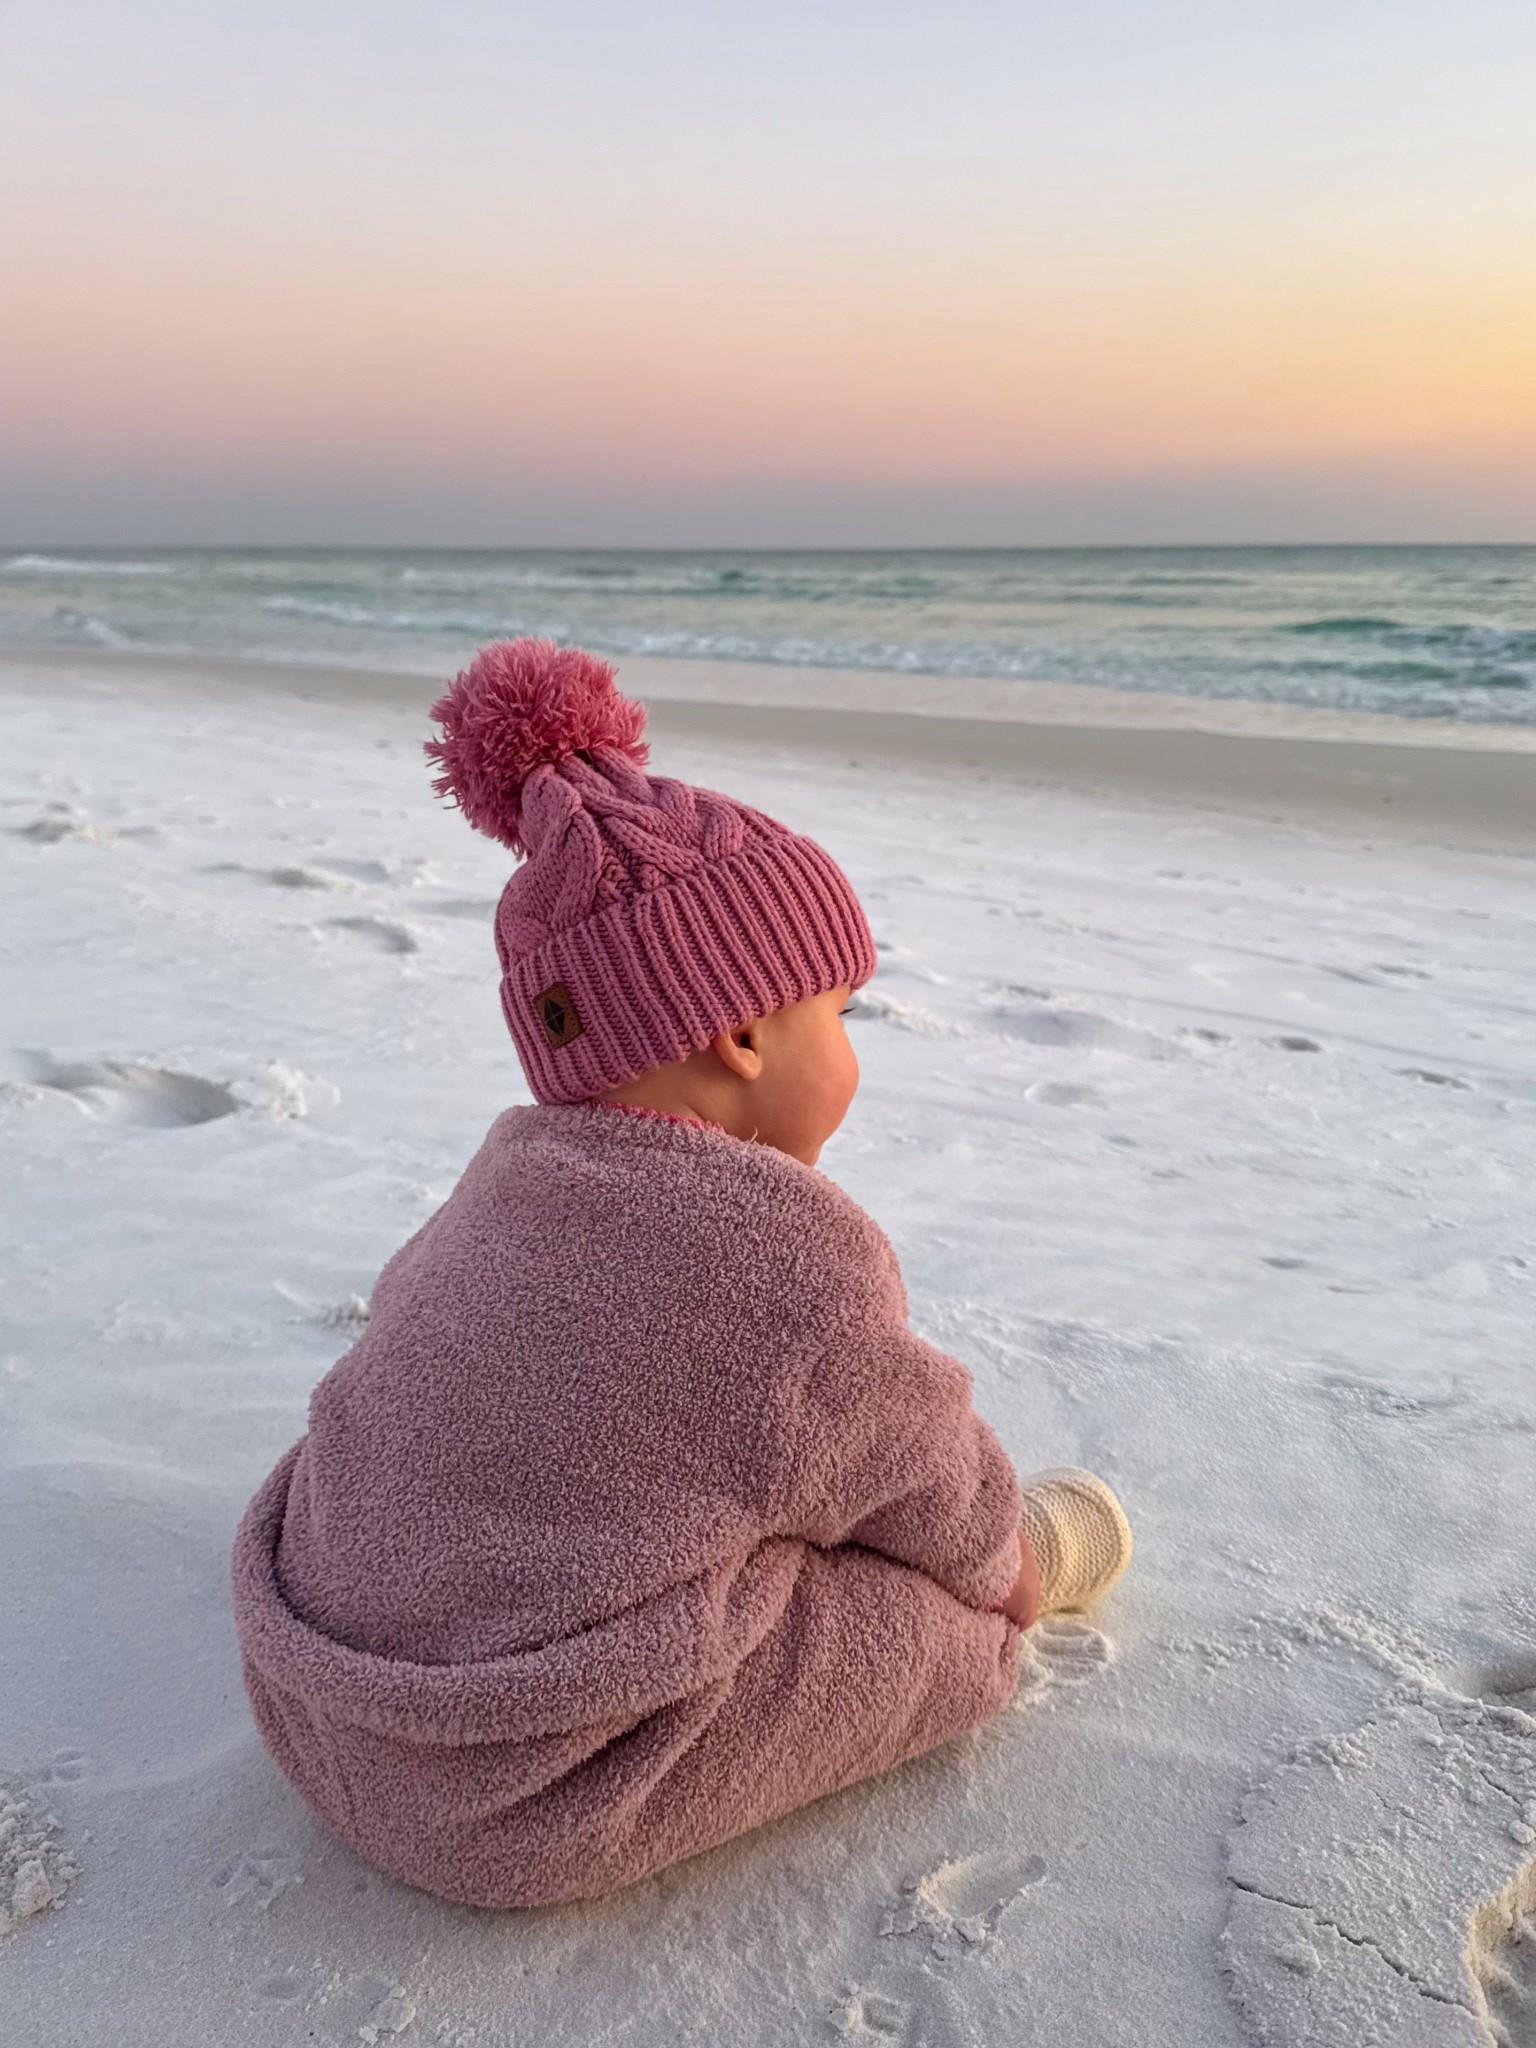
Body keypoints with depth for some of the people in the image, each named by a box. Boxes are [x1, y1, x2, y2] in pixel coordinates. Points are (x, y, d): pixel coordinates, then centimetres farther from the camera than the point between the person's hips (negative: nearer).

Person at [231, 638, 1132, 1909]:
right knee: (954, 1616, 2)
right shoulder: (795, 1259, -21)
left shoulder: (511, 1176, 2)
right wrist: (1002, 1561, 19)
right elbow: (924, 1484, -6)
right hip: (532, 1816, -8)